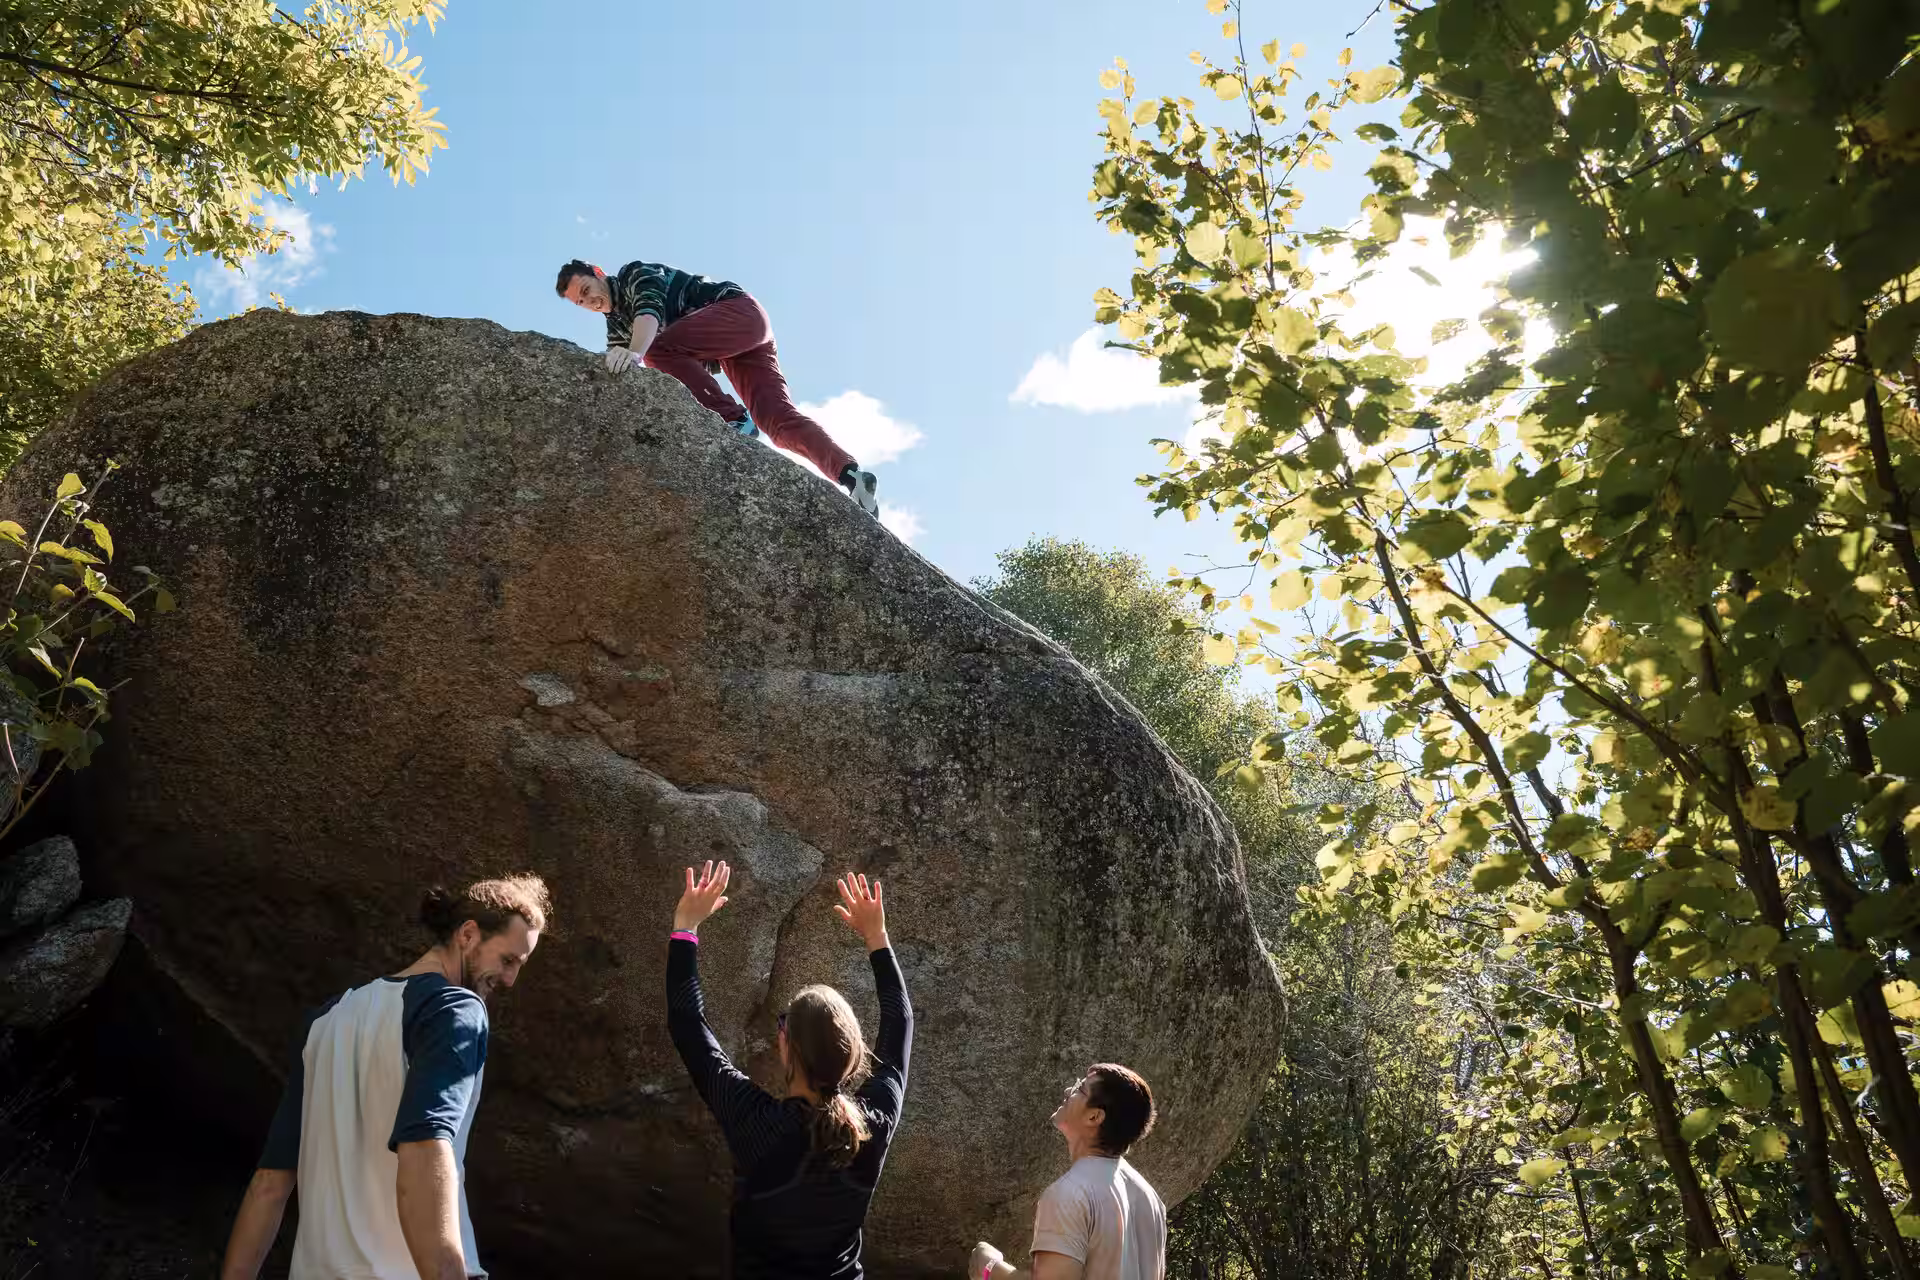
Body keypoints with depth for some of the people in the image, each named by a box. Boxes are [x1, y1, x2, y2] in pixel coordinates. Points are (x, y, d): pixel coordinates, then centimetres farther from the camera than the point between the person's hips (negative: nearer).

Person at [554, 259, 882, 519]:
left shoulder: (634, 274, -3)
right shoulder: (616, 323, 22)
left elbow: (650, 310, -25)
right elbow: (613, 372, 20)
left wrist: (634, 353, -42)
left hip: (738, 308, -8)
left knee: (658, 349, -26)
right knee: (778, 418, -14)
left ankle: (735, 422, -28)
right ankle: (850, 473, -34)